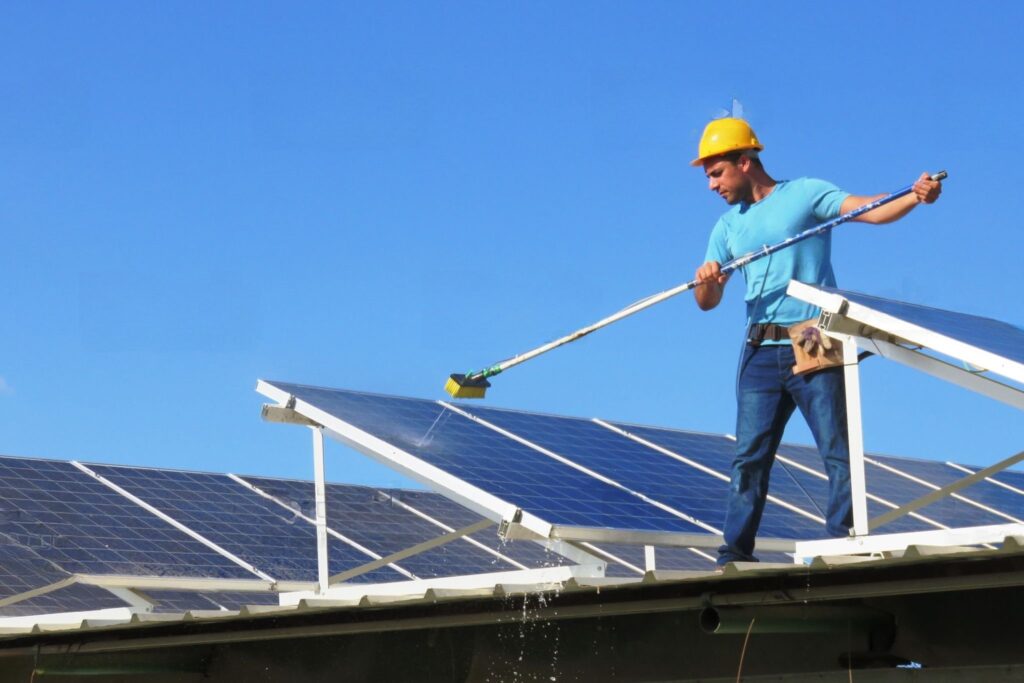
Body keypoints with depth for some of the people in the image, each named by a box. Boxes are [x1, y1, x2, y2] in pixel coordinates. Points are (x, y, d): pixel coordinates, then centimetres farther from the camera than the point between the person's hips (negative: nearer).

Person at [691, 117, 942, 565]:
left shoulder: (806, 194, 3)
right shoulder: (728, 226, 18)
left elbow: (872, 211, -10)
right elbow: (707, 303, 14)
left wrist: (916, 198, -29)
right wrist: (707, 280, -9)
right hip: (761, 352, 5)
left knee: (838, 451, -5)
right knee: (749, 456, 2)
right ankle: (734, 555, 3)